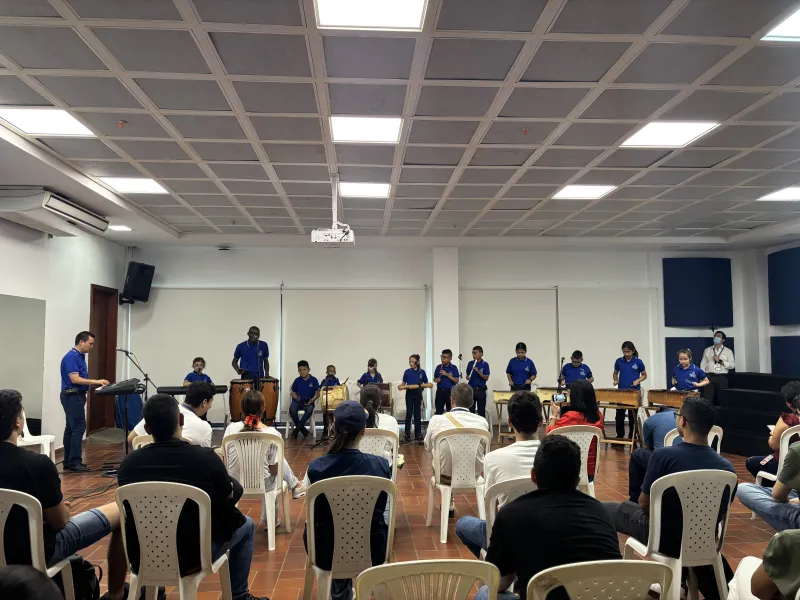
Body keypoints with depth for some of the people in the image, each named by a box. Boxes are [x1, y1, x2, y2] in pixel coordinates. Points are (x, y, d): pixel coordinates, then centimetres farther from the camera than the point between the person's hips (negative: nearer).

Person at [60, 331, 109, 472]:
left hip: (76, 396, 10)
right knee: (78, 427, -10)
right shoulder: (71, 357, -16)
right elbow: (75, 379, -24)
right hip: (73, 396, -10)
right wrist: (96, 381, -22)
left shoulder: (80, 356, 15)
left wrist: (97, 382, 11)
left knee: (71, 428, 11)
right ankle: (74, 462, -7)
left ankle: (68, 461, 15)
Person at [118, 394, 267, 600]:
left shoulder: (128, 463, -12)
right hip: (191, 558, -4)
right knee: (246, 524, 22)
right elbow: (228, 498, -2)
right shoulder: (206, 458, -21)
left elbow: (132, 511, 9)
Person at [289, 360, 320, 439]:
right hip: (297, 401, 2)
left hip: (308, 402, -2)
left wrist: (311, 400, -14)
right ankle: (302, 429, -11)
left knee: (309, 410, -37)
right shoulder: (297, 380, 9)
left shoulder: (313, 380, 3)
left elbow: (317, 393, 3)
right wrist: (296, 397, -8)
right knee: (292, 410, -32)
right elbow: (293, 392, 14)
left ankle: (297, 428, -18)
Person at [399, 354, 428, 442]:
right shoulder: (407, 372, -1)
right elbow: (404, 383, 3)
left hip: (418, 394, 1)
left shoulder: (421, 372, -1)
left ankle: (418, 434, 16)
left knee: (417, 414, 7)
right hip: (409, 394, -1)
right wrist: (400, 386, -17)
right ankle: (407, 434, 7)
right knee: (409, 414, 1)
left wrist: (422, 386, -14)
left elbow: (426, 383, 7)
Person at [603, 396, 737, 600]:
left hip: (663, 539, -3)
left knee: (606, 509, 19)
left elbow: (644, 504, -12)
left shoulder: (664, 455, -24)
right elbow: (719, 515, 2)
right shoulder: (727, 467, -13)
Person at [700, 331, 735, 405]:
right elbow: (703, 365, 9)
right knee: (707, 399, -7)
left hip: (722, 378, -1)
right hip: (709, 377, 1)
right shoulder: (707, 350, 14)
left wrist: (720, 361, -11)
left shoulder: (728, 351, 9)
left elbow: (732, 365, -1)